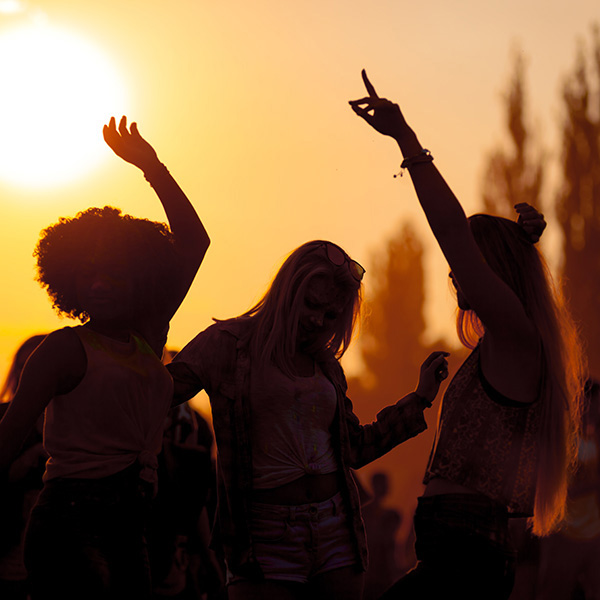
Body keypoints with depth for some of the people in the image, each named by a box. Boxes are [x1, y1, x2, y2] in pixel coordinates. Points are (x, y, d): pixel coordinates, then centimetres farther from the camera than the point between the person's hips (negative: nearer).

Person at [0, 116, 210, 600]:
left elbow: (194, 242, 19)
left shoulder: (147, 338, 14)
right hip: (71, 523, -7)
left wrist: (151, 165, 17)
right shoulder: (67, 349, -1)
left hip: (128, 532, 7)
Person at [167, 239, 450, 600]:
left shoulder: (325, 364, 16)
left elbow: (355, 449, 22)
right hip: (266, 534, -5)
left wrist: (421, 398, 23)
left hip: (336, 529, 5)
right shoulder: (229, 343, 1)